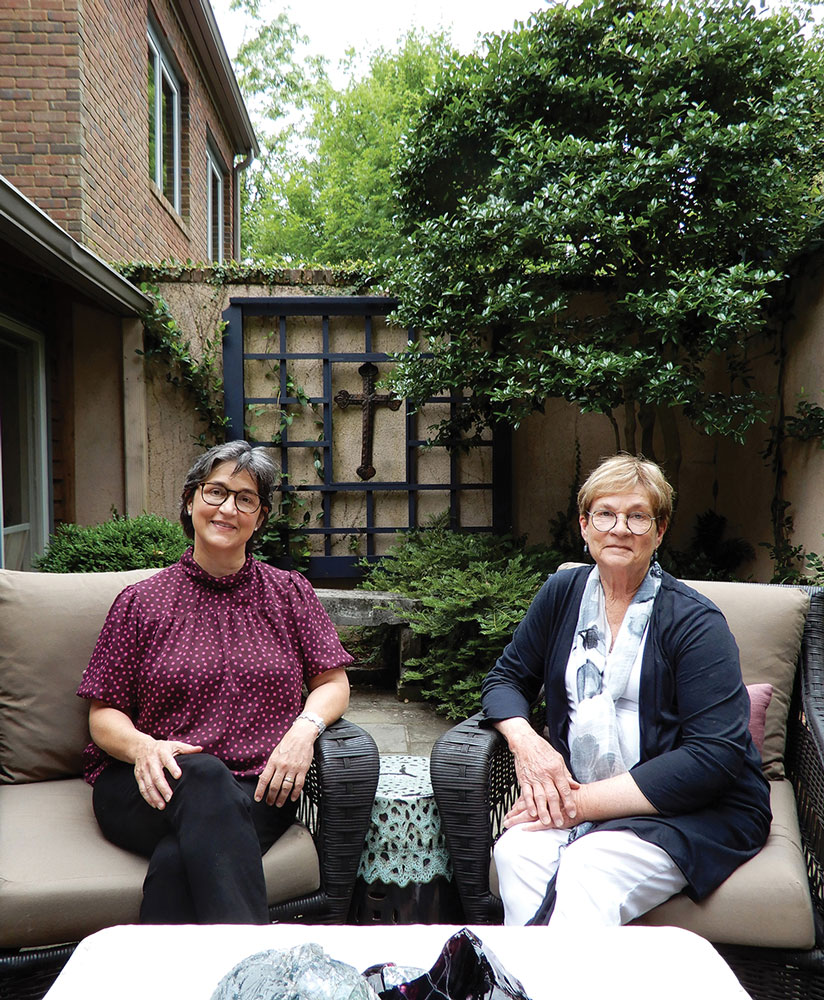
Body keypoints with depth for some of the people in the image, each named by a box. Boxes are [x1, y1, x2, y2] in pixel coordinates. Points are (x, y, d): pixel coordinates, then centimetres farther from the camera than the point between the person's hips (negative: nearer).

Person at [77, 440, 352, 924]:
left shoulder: (290, 593, 13)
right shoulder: (141, 602, 9)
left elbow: (334, 683, 11)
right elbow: (104, 713, 8)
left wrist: (305, 727, -12)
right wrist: (143, 747, -15)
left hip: (258, 791, 0)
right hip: (153, 787, 0)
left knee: (179, 858, -33)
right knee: (204, 776, -36)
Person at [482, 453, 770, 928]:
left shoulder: (695, 622, -8)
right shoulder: (562, 594, 7)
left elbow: (715, 756, -16)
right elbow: (507, 679, 13)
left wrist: (588, 802, -20)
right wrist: (526, 742, -11)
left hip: (693, 811, -4)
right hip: (579, 795, 4)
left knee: (587, 872, -32)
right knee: (517, 851, -27)